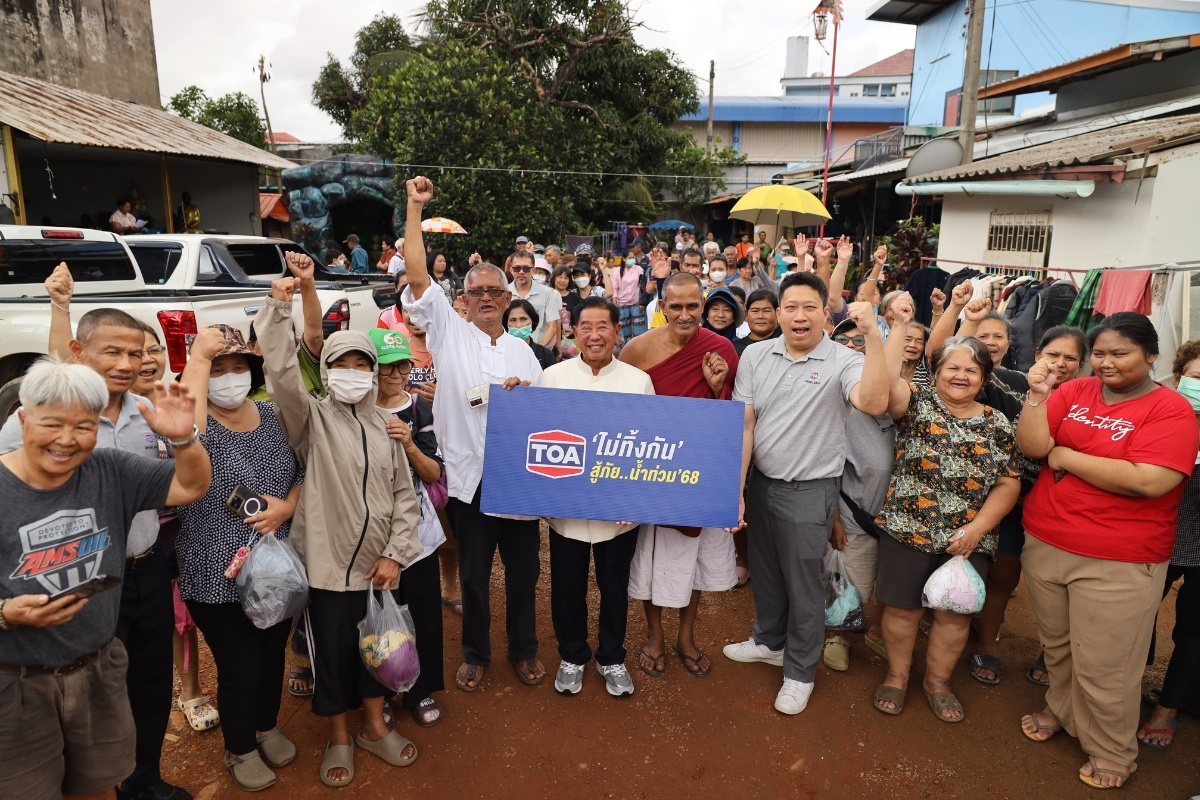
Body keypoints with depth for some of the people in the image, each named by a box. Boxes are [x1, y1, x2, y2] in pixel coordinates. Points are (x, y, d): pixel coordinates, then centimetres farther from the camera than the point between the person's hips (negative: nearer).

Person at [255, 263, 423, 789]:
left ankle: (375, 727, 39)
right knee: (332, 652, 11)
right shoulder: (313, 418, -6)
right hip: (328, 563, -3)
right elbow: (280, 370, -24)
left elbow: (405, 495, 3)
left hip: (377, 564, 3)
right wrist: (279, 306, -31)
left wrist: (395, 554, -4)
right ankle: (338, 738, 33)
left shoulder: (385, 427, 4)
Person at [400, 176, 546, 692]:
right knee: (473, 573, 12)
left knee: (522, 569, 12)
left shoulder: (522, 350, 11)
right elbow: (417, 275, -7)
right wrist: (415, 208, -8)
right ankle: (475, 654, 31)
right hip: (469, 476, -2)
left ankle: (524, 650, 32)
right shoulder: (449, 332, 3)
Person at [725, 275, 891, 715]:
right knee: (764, 571, 22)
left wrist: (873, 335, -36)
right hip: (761, 482, 5)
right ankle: (769, 640, 47)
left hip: (809, 492, -4)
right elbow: (744, 425, -2)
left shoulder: (843, 362, -14)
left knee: (802, 583, 10)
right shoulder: (756, 355, -3)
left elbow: (874, 403, -34)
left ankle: (800, 671, 30)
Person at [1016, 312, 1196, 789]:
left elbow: (1147, 481, -24)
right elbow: (1031, 447, -5)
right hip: (1045, 544, 5)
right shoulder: (1073, 392, 2)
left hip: (1119, 562, -4)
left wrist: (1065, 456, -16)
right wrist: (1037, 394, -17)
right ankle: (1060, 711, 46)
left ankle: (1112, 753, 30)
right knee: (1055, 646, 22)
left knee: (1102, 667, 7)